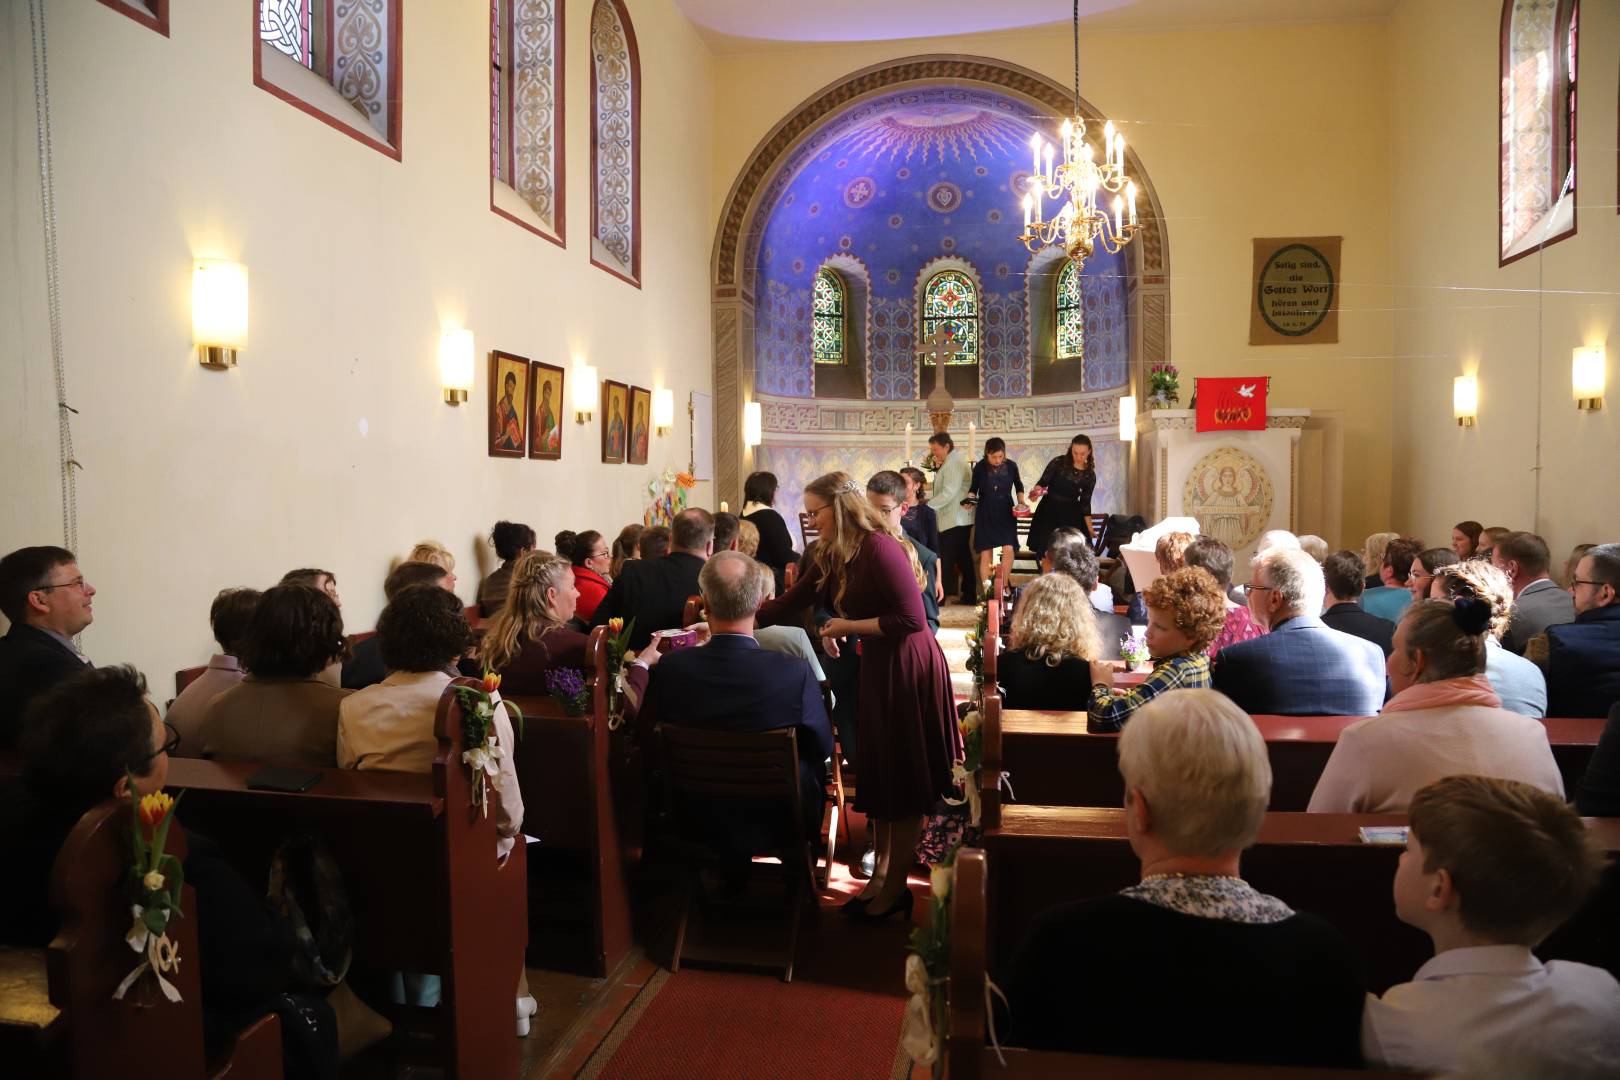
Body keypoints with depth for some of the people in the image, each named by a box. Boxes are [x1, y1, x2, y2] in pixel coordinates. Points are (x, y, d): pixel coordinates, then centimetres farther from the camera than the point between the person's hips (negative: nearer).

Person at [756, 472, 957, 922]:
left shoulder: (879, 548, -20)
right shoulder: (833, 556, 6)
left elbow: (912, 620, -23)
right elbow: (788, 605, 10)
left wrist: (849, 625, -17)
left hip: (908, 670, -8)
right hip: (876, 669, 8)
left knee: (903, 782, 3)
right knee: (880, 775, 15)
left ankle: (895, 888, 17)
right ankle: (881, 875, 28)